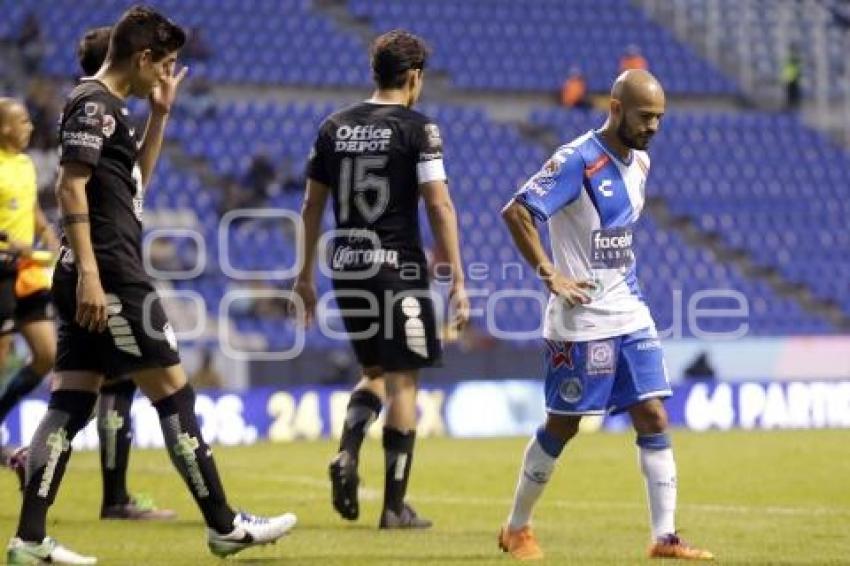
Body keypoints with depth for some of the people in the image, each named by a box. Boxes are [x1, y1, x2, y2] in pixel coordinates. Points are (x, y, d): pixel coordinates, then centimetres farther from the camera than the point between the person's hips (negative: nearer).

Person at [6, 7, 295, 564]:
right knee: (173, 390, -3)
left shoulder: (108, 106, 18)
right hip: (109, 274, -10)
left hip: (98, 278, 10)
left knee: (72, 401, 5)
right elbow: (70, 187, -19)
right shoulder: (93, 103, -11)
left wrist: (160, 116, 21)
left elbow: (135, 180, 30)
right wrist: (88, 274, -24)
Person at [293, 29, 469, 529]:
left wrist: (306, 275, 20)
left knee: (375, 373, 22)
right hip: (399, 270, -5)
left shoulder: (335, 127, 9)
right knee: (403, 382, 2)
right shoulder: (418, 128, -6)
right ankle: (395, 506, 2)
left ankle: (347, 454, -4)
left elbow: (312, 206, 12)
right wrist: (458, 280, -8)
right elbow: (439, 206, -11)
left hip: (347, 271, 5)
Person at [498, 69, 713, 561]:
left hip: (631, 316, 7)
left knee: (654, 419, -1)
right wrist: (550, 274, -22)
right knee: (563, 426, 3)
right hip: (582, 321, -7)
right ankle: (517, 528, 19)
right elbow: (516, 212, -22)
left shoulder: (639, 163, 10)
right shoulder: (578, 161, -15)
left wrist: (624, 278, 15)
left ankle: (665, 537, 0)